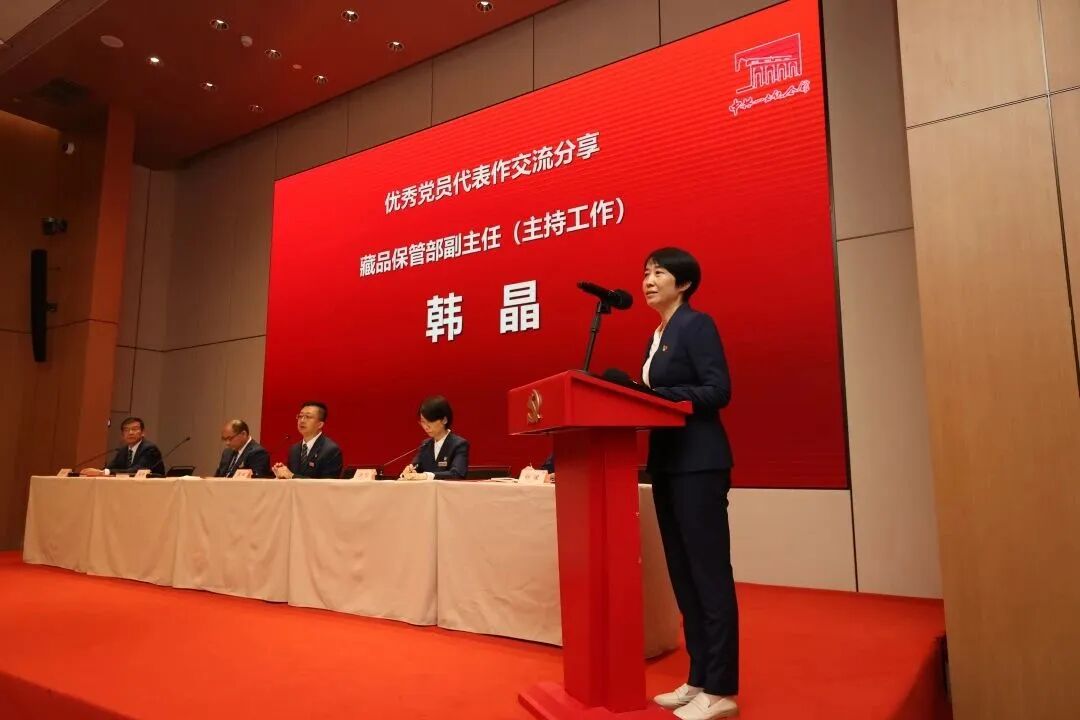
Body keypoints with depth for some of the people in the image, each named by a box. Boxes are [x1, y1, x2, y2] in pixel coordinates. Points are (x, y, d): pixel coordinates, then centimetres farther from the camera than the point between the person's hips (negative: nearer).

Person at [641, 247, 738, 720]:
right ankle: (699, 679, 23)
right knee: (684, 574, 12)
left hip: (698, 463, -9)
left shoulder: (697, 325, -7)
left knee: (709, 573, -2)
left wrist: (654, 395, -19)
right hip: (668, 464, 9)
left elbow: (718, 390, -17)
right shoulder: (657, 336, 18)